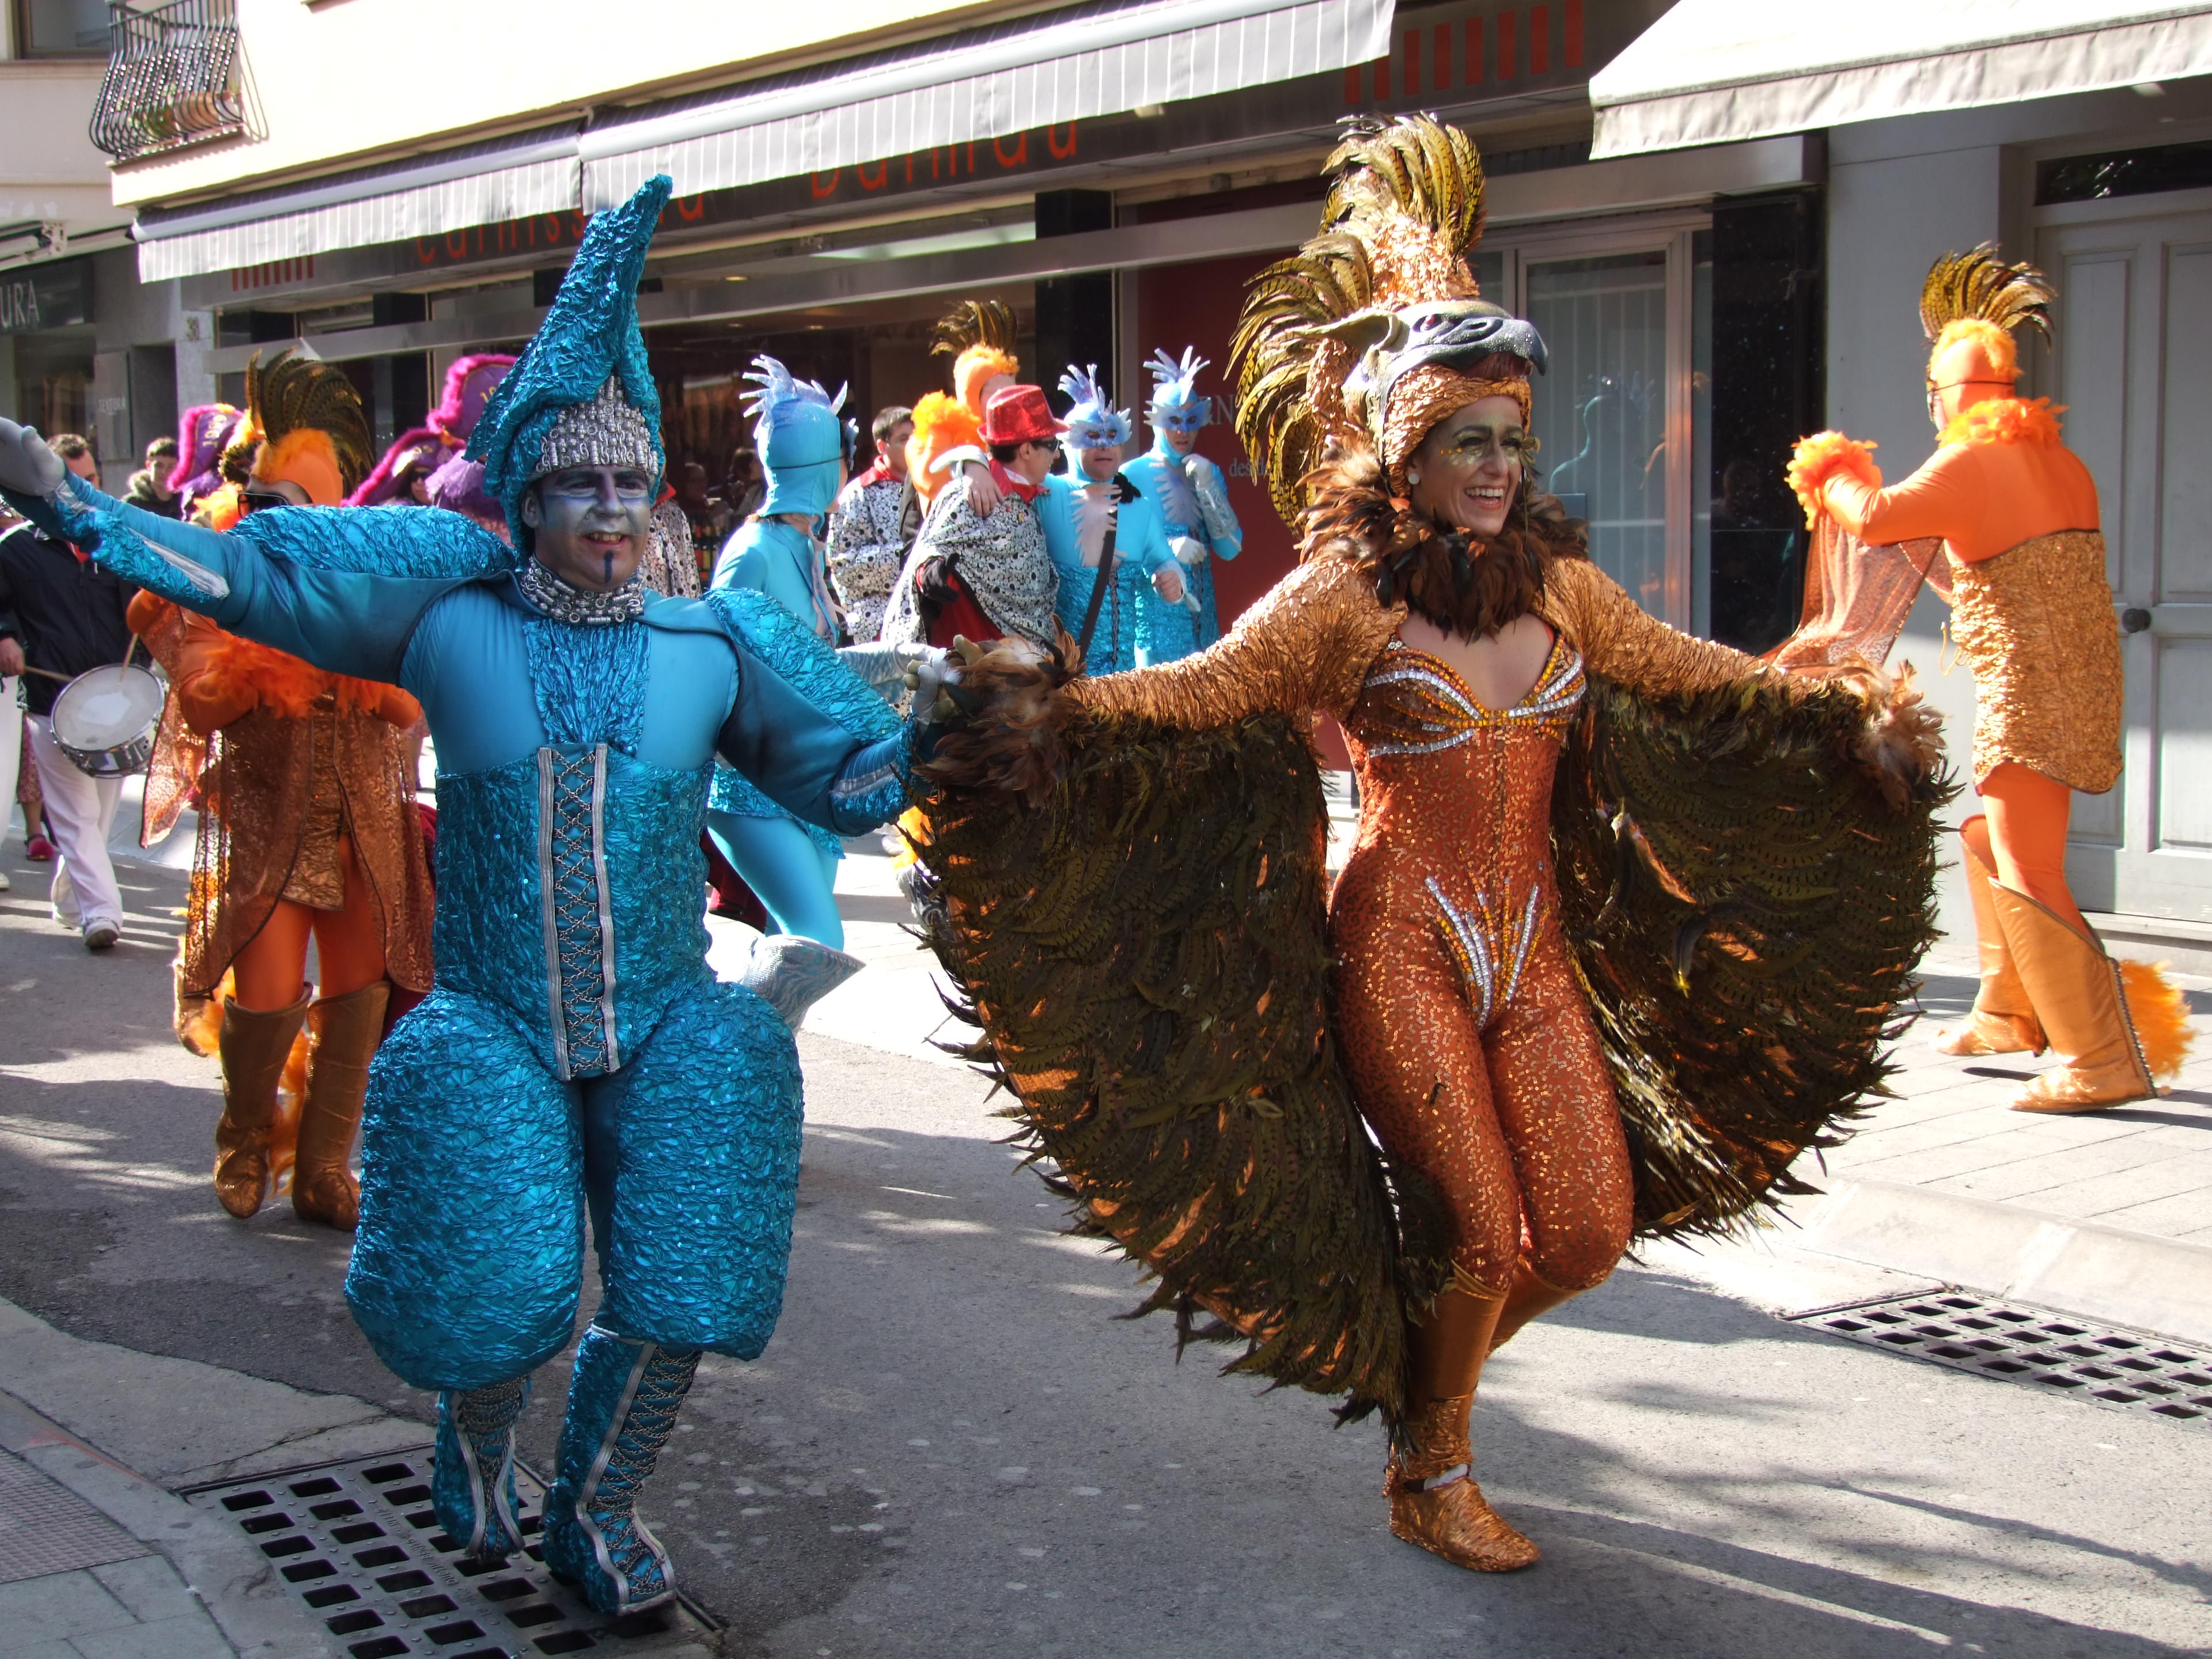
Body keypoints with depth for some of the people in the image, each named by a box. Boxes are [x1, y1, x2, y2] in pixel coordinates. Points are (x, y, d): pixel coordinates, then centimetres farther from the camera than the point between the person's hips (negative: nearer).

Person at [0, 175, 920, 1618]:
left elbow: (835, 778, 9)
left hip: (666, 1031, 2)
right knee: (493, 1305, -6)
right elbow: (248, 572, 1)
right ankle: (477, 1441, 34)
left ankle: (595, 1511, 27)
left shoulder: (704, 645, 3)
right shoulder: (452, 610, -1)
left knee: (678, 1286, -2)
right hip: (492, 1030, -1)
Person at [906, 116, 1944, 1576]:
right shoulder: (1346, 597, -11)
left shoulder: (1557, 582, 5)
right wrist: (1057, 715, -34)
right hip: (1403, 946, -5)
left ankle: (1419, 1355, 35)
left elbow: (1689, 672, 17)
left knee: (1592, 1228, 5)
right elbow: (1201, 692, -19)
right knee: (1482, 1236, -3)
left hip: (1537, 947, 6)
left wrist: (1842, 716, 15)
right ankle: (1433, 1476, 24)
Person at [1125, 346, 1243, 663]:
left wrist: (1206, 485, -7)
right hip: (1152, 611, -4)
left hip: (1200, 611, 4)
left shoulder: (1207, 472, 10)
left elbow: (1230, 549, 2)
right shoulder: (1133, 475, -5)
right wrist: (1168, 549, -22)